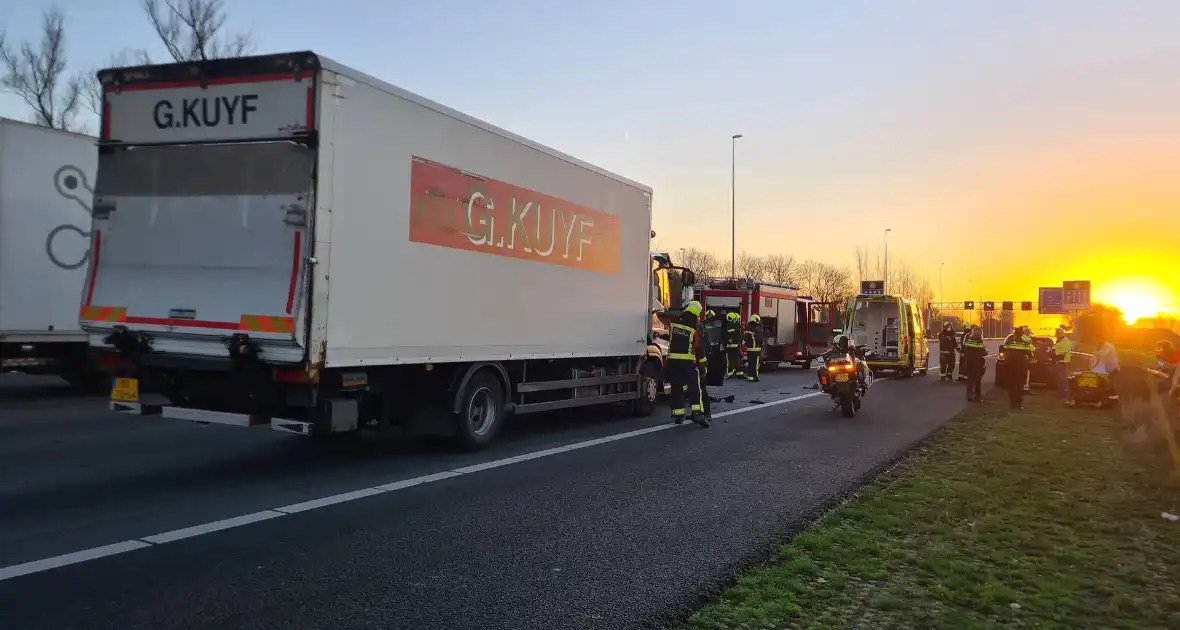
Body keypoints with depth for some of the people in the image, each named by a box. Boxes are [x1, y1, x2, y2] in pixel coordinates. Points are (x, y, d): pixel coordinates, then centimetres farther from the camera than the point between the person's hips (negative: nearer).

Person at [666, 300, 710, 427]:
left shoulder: (675, 322, 1)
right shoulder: (695, 327, -7)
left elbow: (670, 336, 16)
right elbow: (699, 347, -4)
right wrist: (703, 363, 4)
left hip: (672, 359, 3)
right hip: (688, 360, -3)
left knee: (676, 388, 8)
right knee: (694, 386, 0)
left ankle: (678, 414, 8)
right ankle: (696, 412, -13)